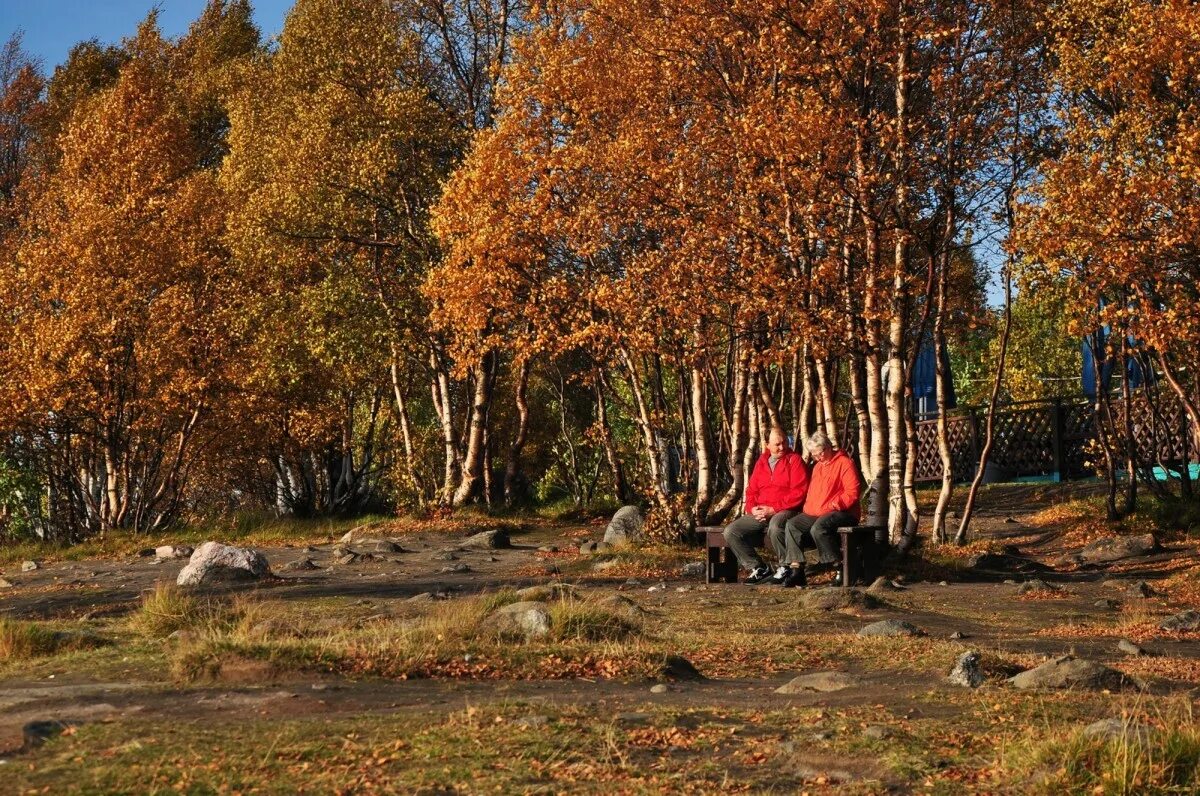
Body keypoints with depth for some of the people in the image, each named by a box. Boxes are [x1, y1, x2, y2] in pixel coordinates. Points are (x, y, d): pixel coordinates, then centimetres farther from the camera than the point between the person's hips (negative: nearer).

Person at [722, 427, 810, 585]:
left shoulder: (794, 460, -1)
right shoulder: (761, 462, 17)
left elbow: (798, 492, -11)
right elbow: (751, 491, 17)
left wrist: (773, 509, -16)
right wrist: (753, 509, -5)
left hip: (785, 512, -6)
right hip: (760, 514, 6)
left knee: (775, 526, -40)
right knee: (730, 531, -10)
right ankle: (759, 568, -2)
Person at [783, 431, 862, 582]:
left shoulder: (844, 463, -5)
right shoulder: (817, 466, 21)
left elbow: (852, 493, -13)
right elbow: (812, 492, 29)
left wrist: (832, 506, -19)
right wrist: (808, 508, 11)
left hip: (842, 513, -8)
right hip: (815, 513, 8)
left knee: (818, 527, -35)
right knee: (791, 525, -12)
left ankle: (831, 561, -15)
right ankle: (796, 567, -19)